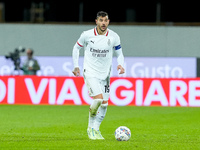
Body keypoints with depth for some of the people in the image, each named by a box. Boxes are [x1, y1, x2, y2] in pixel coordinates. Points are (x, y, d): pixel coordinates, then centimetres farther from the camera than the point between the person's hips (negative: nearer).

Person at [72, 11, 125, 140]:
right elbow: (76, 48, 8)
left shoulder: (114, 37, -5)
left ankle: (95, 129, 20)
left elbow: (119, 53, 8)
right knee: (98, 99, -21)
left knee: (104, 103, 2)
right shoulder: (87, 35, -9)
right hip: (90, 73, -4)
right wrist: (76, 66, 4)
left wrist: (120, 65, -12)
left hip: (105, 74, 4)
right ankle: (91, 128, 2)